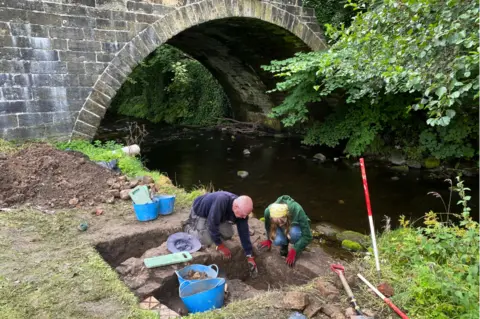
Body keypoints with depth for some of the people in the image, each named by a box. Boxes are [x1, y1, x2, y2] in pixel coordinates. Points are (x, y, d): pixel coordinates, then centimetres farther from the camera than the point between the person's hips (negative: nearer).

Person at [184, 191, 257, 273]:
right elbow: (212, 224, -37)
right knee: (207, 240, -18)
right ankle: (188, 228, 8)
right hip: (199, 212, -6)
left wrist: (250, 256, -14)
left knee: (228, 234, -4)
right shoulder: (221, 201, -44)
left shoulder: (242, 209, -22)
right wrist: (220, 245, -26)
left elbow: (244, 233, -14)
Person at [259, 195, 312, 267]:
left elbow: (307, 236, -30)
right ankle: (284, 244, 4)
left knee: (293, 232, -37)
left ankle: (297, 248, -5)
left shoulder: (297, 210, -39)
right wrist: (269, 240, 10)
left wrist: (294, 251, -30)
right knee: (277, 241, -31)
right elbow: (268, 226, -4)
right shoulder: (268, 211, -30)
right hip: (282, 230, 2)